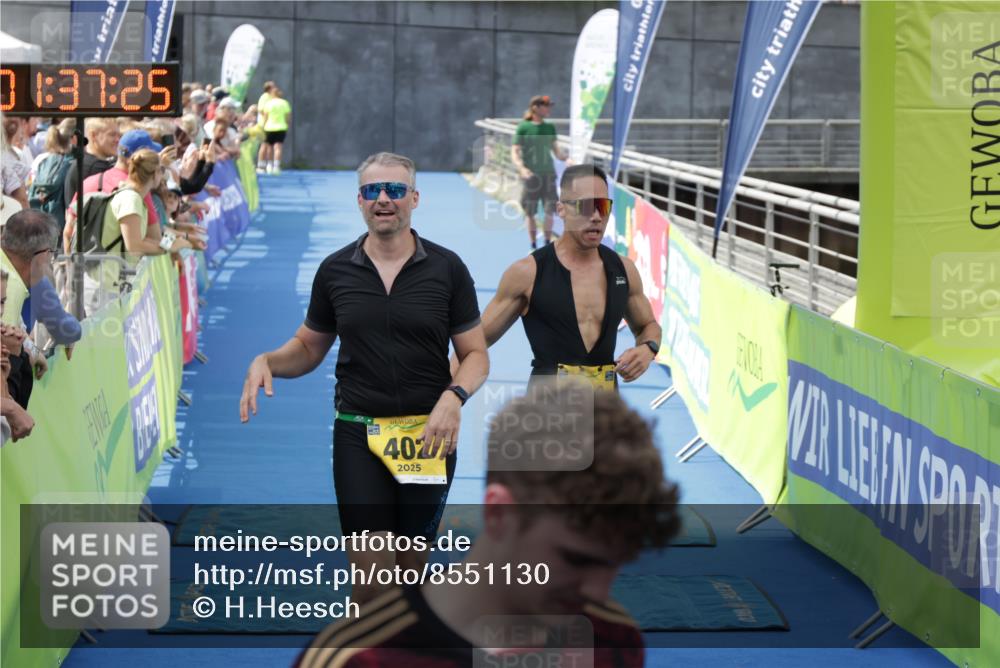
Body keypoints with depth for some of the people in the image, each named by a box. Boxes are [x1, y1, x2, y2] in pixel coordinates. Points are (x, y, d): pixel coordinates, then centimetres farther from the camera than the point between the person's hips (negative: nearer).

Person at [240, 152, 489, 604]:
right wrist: (265, 361, -7)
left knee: (411, 568, 9)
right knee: (372, 574, -9)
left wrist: (454, 396, -18)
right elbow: (308, 348, 14)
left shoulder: (446, 269, 0)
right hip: (358, 435, 0)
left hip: (429, 437, 0)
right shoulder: (334, 271, 4)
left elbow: (475, 354, 2)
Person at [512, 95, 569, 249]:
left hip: (548, 173, 3)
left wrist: (567, 158, -5)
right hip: (530, 175, -3)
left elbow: (556, 149, 15)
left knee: (549, 210, -1)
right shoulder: (523, 128, -4)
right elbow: (514, 153, -6)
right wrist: (521, 168, -24)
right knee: (530, 212, 2)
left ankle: (548, 244, 9)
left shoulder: (550, 127, 9)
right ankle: (533, 245, 13)